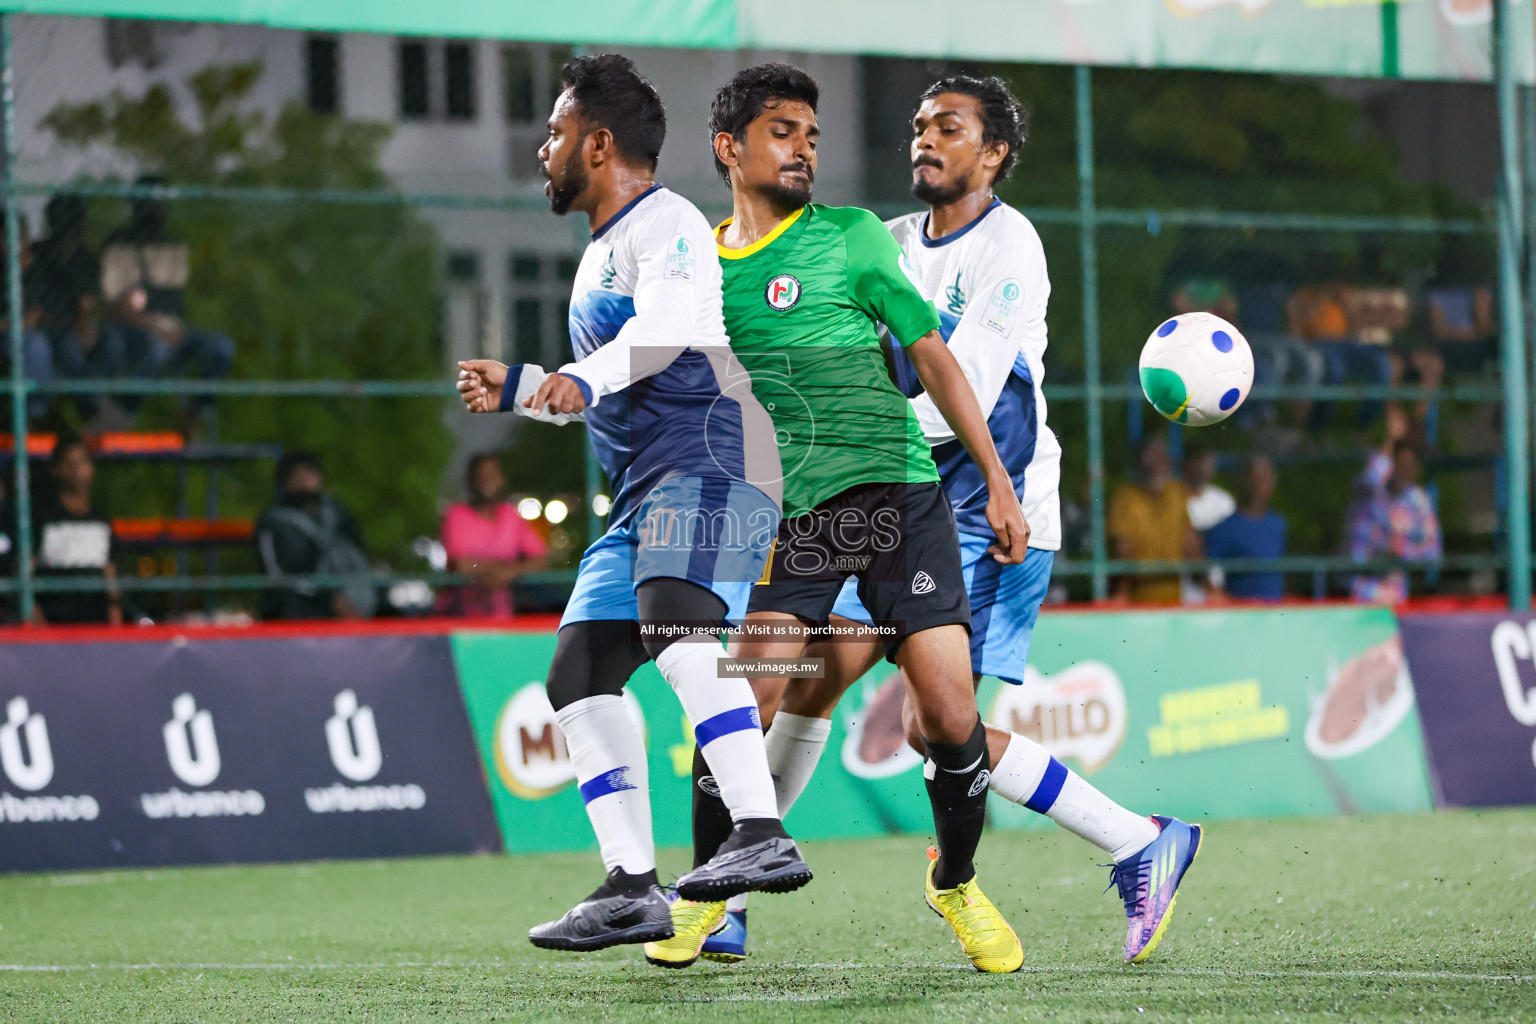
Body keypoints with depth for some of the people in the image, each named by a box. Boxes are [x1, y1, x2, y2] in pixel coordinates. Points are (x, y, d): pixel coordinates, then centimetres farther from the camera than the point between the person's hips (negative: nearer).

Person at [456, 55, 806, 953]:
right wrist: (517, 389, 43)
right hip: (645, 494, 11)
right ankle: (633, 888, 5)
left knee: (677, 627, -32)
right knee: (581, 674, 5)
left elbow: (670, 324, -26)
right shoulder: (599, 254, 27)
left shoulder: (664, 224, -4)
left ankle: (763, 837, -42)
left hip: (710, 464, -11)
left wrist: (585, 377, -41)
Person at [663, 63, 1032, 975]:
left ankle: (957, 883, 18)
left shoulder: (852, 239, 4)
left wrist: (998, 482, 0)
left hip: (901, 496, -1)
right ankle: (707, 894, 7)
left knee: (951, 718, -9)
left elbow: (932, 355, 5)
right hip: (788, 520, 1)